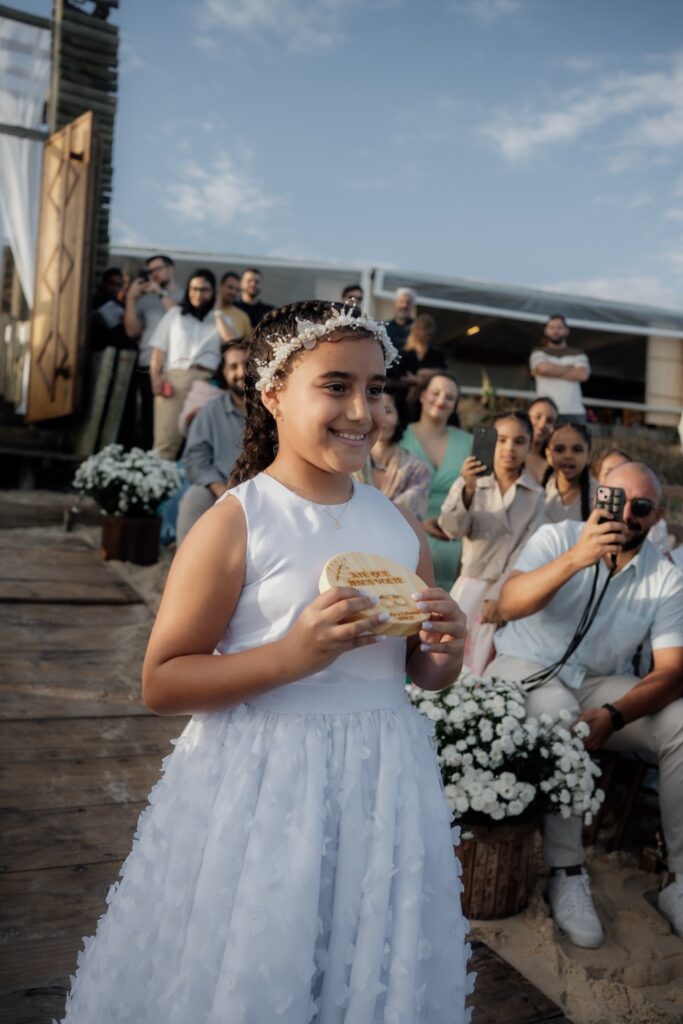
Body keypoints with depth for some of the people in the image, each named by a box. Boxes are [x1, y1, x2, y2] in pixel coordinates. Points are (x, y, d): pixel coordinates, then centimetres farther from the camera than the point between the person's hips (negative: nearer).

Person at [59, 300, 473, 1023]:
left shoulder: (400, 526, 4)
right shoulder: (235, 523, -12)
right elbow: (160, 684, -13)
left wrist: (445, 649, -9)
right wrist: (292, 656, -24)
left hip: (382, 784, 5)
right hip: (261, 785, -4)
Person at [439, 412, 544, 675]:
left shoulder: (535, 494, 0)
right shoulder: (470, 480, -2)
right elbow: (452, 529, -16)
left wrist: (499, 595, -12)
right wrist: (468, 490, -33)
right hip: (470, 585, 0)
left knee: (482, 668, 4)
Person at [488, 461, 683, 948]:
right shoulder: (558, 537, -8)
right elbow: (510, 605, -23)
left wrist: (612, 716, -30)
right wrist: (576, 558, -38)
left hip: (603, 683, 3)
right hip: (528, 668, -3)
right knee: (559, 714, -36)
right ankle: (567, 874, -24)